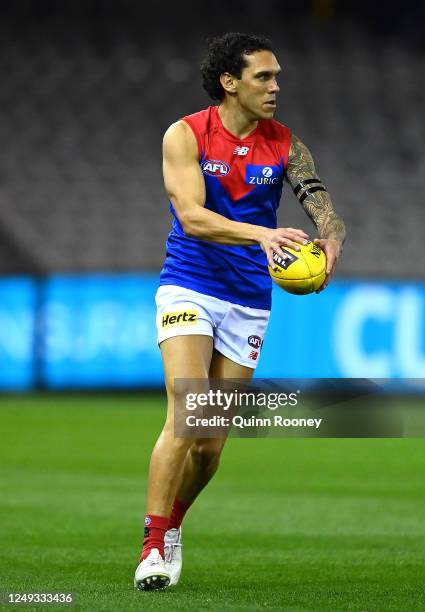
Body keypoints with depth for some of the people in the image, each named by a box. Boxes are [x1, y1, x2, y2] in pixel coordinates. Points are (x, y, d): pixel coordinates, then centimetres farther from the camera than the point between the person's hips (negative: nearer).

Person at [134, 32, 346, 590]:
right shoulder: (186, 135, -7)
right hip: (189, 288, -3)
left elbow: (323, 206, -8)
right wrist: (261, 234, -34)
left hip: (249, 302, 3)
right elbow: (192, 216, -18)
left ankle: (173, 524, 29)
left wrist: (330, 242, -32)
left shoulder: (284, 145, 2)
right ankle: (154, 545, -13)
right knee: (187, 419, -20)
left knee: (212, 443, 4)